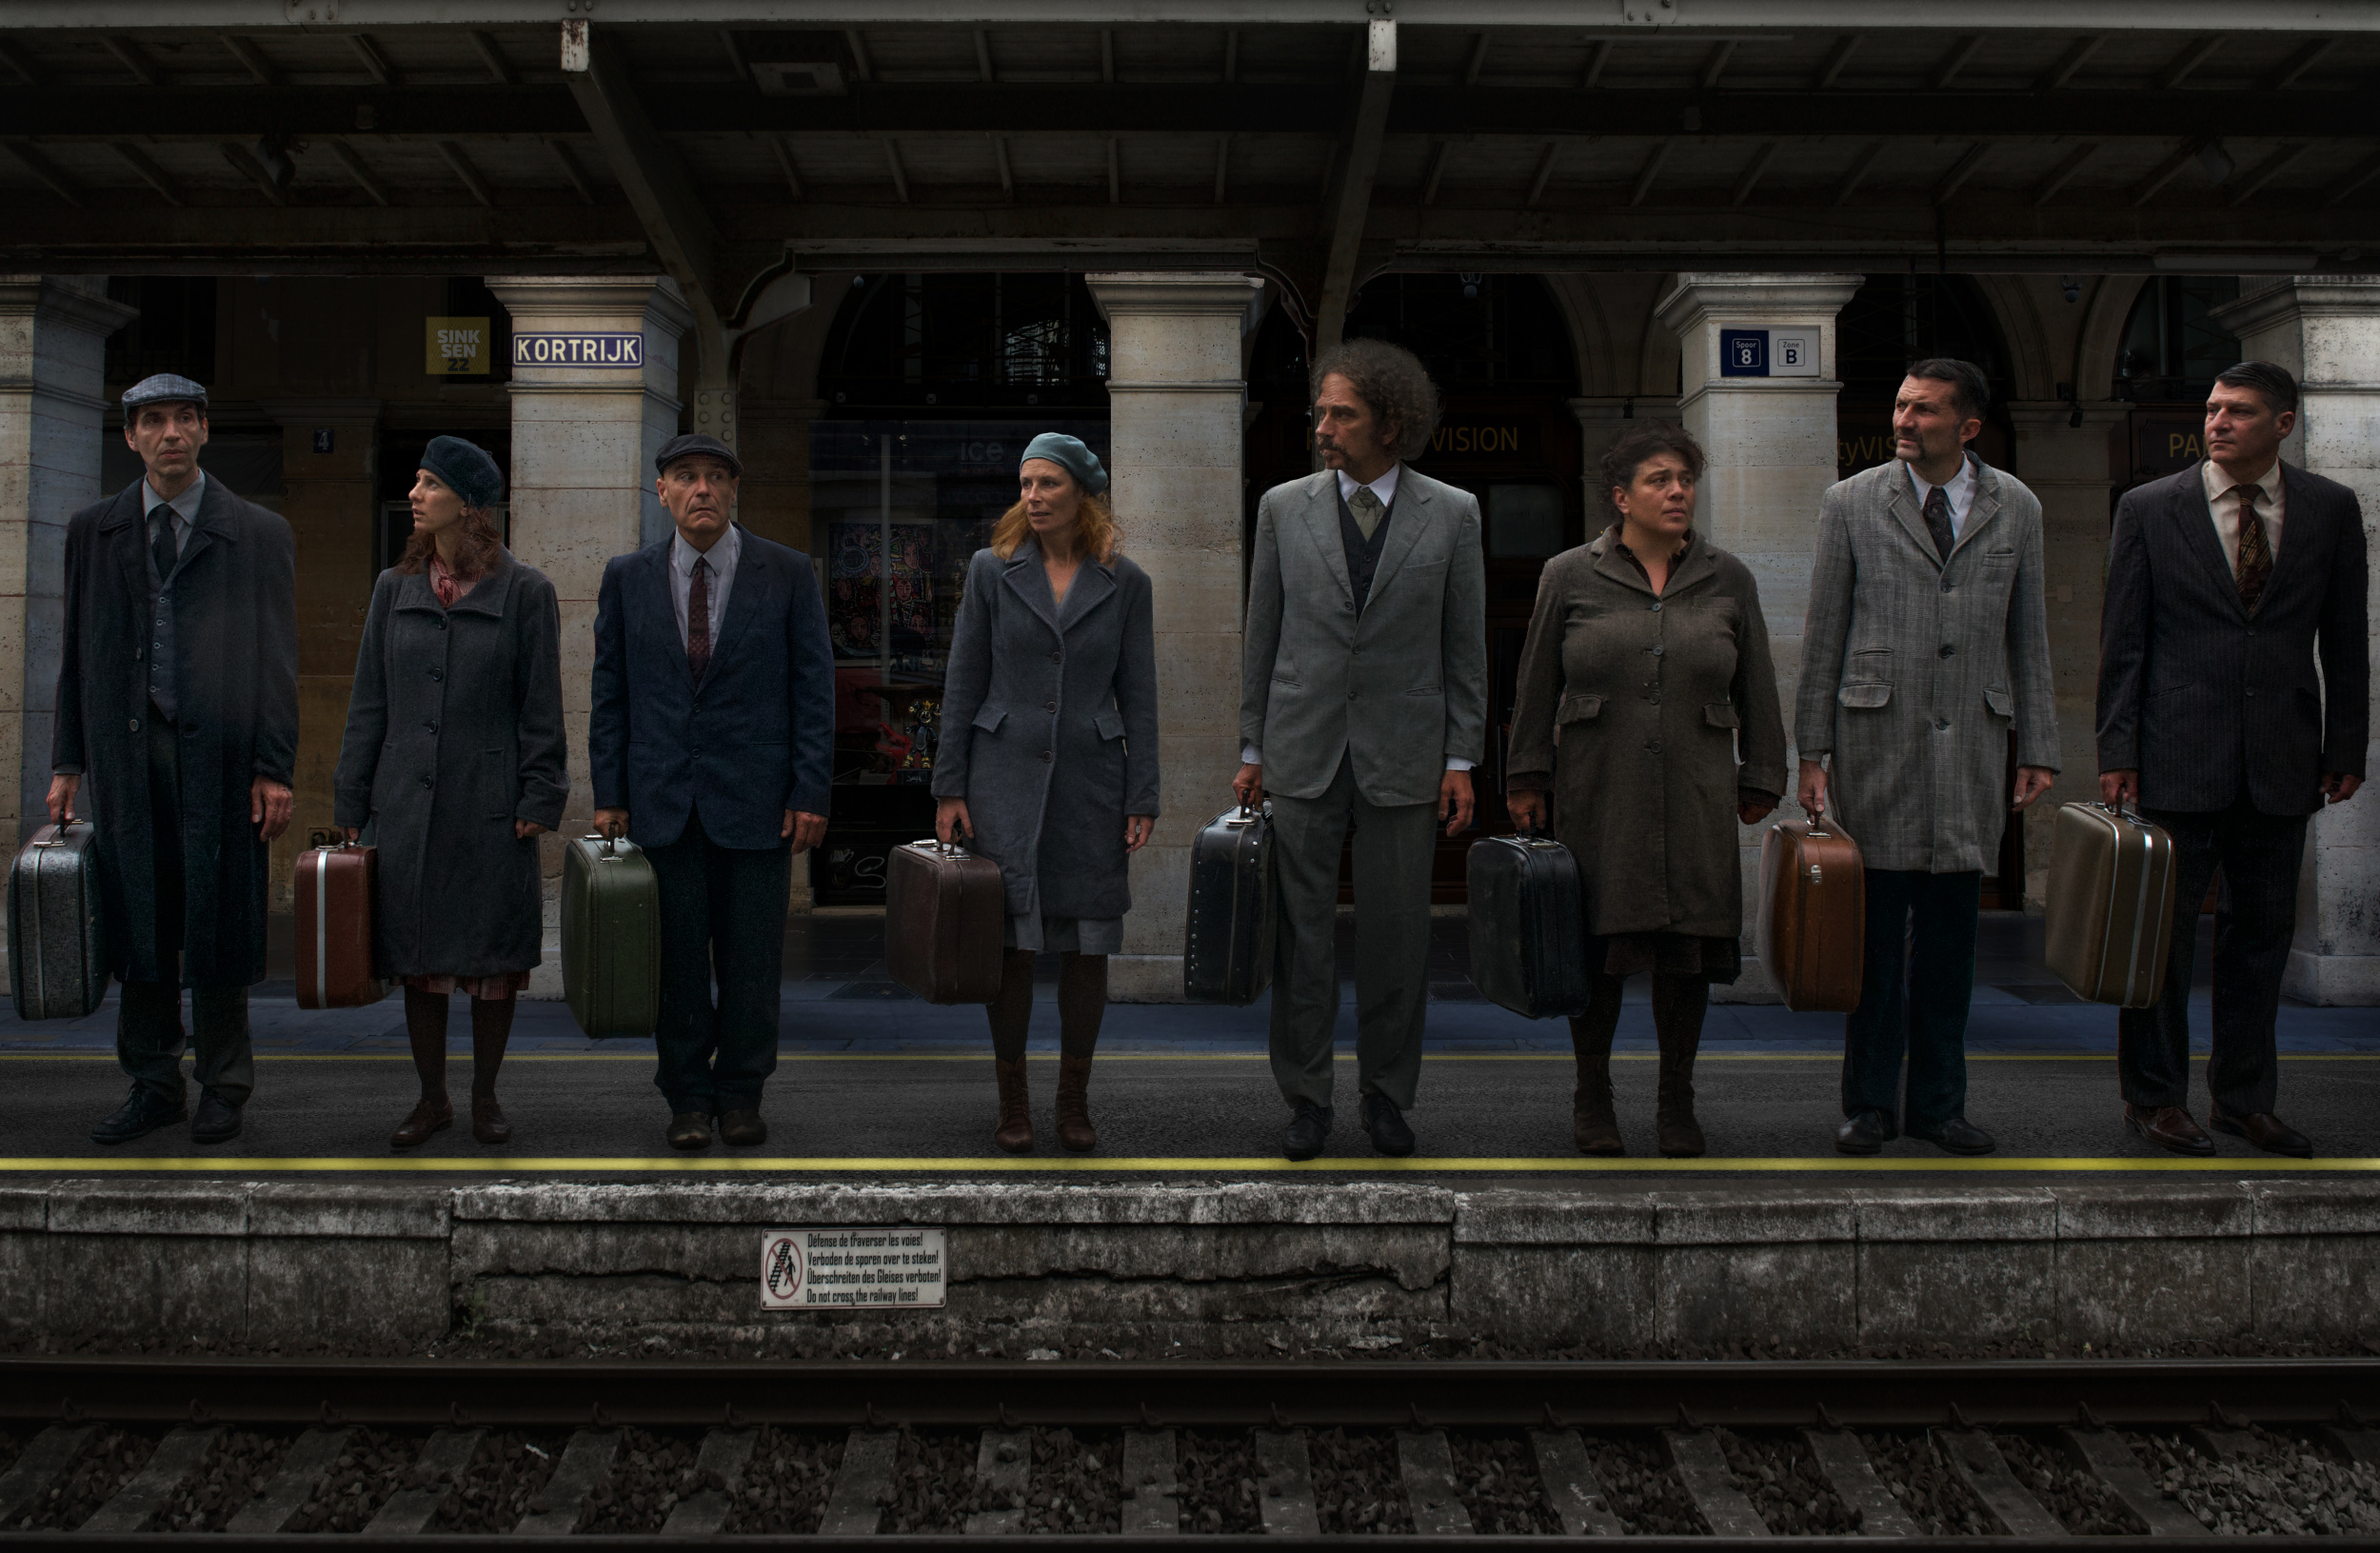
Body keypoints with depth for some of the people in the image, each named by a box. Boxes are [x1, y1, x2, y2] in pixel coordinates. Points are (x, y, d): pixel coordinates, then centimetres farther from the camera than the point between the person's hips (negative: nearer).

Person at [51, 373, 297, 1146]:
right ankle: (154, 1086, 18)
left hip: (218, 751, -3)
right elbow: (78, 653, 12)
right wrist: (67, 763, 7)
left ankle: (222, 1090, 14)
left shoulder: (258, 534, 2)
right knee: (138, 921, 7)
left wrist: (274, 770, -6)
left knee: (219, 919, 1)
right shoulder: (93, 530, 11)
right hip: (126, 749, 3)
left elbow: (276, 660, 0)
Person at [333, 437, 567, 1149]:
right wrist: (352, 805, 6)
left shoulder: (524, 591, -3)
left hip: (491, 807, -3)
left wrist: (539, 801, -8)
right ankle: (432, 1098, 20)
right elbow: (368, 704, 9)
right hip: (407, 806, 3)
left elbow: (541, 709, -2)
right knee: (418, 957, 7)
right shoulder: (395, 588, 7)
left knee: (493, 956, 5)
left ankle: (485, 1096, 20)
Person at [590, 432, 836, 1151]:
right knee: (676, 957, 5)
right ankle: (688, 1098, 16)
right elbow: (610, 693, 8)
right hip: (662, 800, 1)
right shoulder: (628, 577, 6)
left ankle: (740, 1094, 17)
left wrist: (810, 793, -6)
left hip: (755, 797, -1)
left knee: (752, 958, 4)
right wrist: (608, 795, 2)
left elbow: (813, 687, 0)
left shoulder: (787, 573, 1)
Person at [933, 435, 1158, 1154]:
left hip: (1090, 780, 1)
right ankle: (1012, 1101, 12)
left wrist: (1142, 800, -1)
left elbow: (1138, 697, 4)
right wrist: (949, 789, -2)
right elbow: (963, 685, 3)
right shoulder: (992, 570, 2)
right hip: (1006, 776, -1)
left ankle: (1075, 1101, 16)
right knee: (1011, 941, 0)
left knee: (1088, 944, 3)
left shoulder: (1124, 582, 4)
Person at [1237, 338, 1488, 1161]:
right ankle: (1306, 1099, 14)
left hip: (1403, 760, -1)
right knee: (1302, 935, 3)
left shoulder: (1452, 514, 1)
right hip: (1303, 755, 1)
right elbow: (1262, 637, 8)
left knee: (1397, 938, 5)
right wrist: (1251, 751, 6)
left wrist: (1461, 760, -1)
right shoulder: (1284, 508, 4)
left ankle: (1387, 1094, 19)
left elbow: (1466, 647, 3)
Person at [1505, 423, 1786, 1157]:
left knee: (1689, 943, 4)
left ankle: (1677, 1102, 17)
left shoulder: (1728, 580, 7)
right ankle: (1592, 1097, 17)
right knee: (1596, 943, 2)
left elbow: (1757, 692, 11)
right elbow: (1537, 685, 6)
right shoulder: (1569, 577, 1)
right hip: (1595, 796, -1)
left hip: (1695, 798, 2)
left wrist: (1760, 780, 10)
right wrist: (1528, 779, 4)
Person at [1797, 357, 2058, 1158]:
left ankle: (1938, 1102, 18)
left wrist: (2037, 747, 6)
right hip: (1876, 741, -2)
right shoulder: (1851, 503, 3)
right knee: (1875, 928, 2)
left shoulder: (2015, 508, 9)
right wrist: (1813, 749, -1)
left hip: (1971, 748, 2)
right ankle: (1869, 1101, 13)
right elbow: (1823, 636, 3)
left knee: (1950, 933, 7)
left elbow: (2029, 636, 11)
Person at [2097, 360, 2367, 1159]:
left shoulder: (2332, 510, 6)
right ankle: (2155, 1096, 14)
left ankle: (2245, 1097, 21)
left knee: (2263, 934, 9)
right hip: (2177, 756, -2)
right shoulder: (2148, 508, 0)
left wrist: (2346, 747, 6)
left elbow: (2345, 639, 9)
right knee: (2162, 931, 2)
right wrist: (2116, 752, -4)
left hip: (2280, 761, 2)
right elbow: (2122, 642, 0)